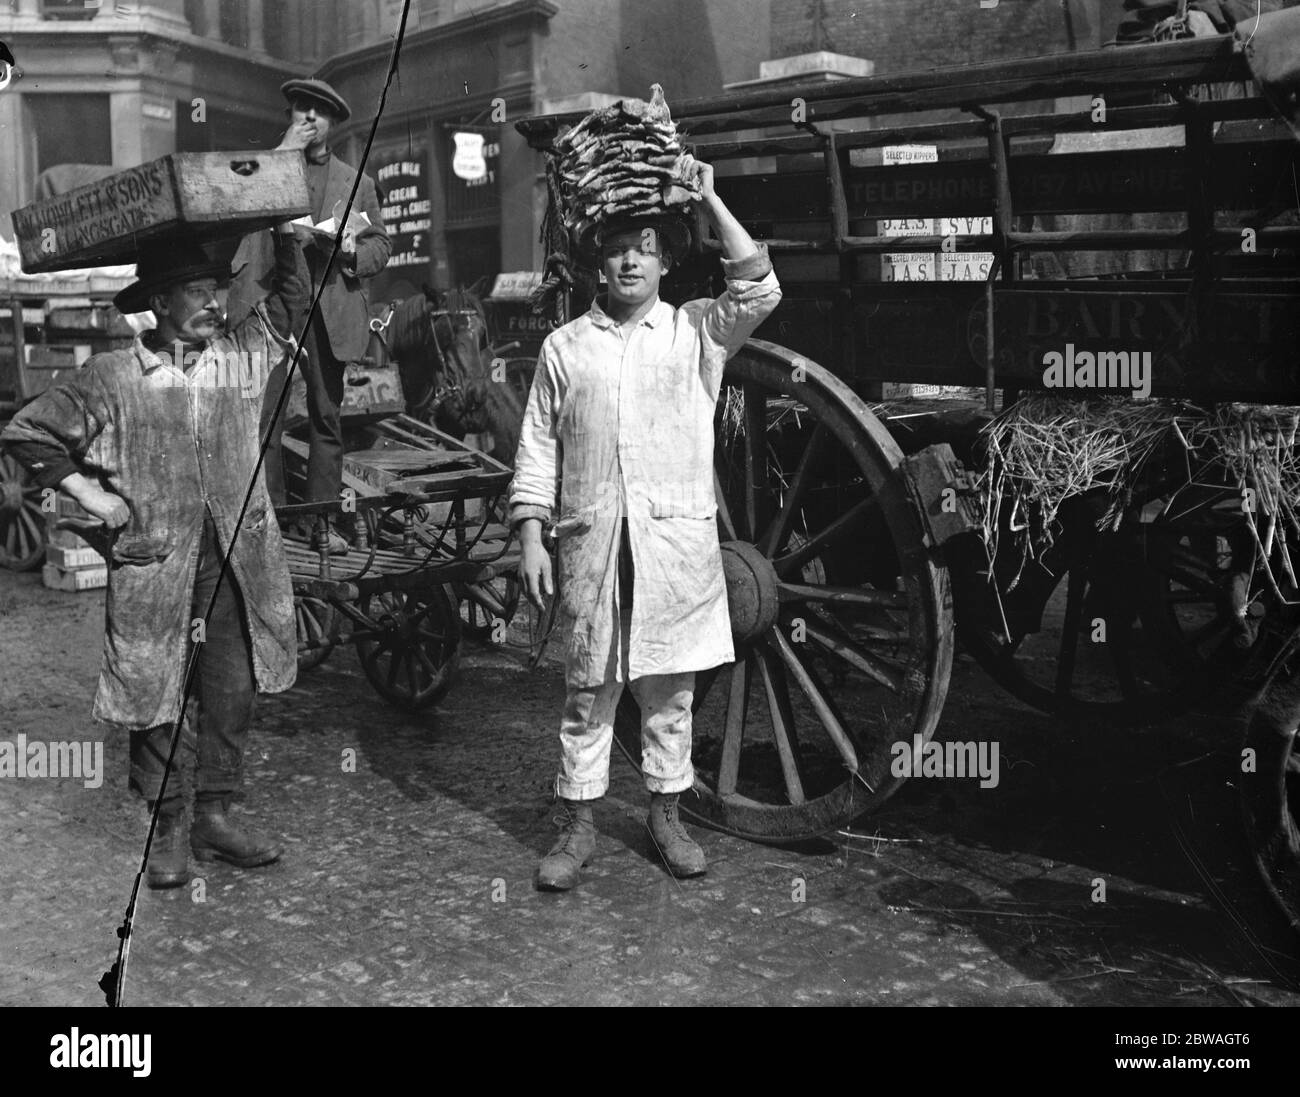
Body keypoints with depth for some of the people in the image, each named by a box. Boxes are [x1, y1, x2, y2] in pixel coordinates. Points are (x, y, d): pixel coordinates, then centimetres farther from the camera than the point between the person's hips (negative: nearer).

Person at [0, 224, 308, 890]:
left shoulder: (243, 356, 7)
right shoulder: (111, 377, -2)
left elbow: (291, 298, 15)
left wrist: (282, 229, 2)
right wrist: (87, 493, -1)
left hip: (237, 563, 3)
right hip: (153, 566, -3)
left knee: (233, 693, 7)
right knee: (153, 701, 5)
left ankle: (215, 815, 23)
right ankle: (165, 829, 20)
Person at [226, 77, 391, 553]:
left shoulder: (356, 183, 17)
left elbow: (381, 245, 16)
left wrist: (353, 250, -5)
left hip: (329, 311, 2)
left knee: (327, 416, 3)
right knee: (263, 415, -6)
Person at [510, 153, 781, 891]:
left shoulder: (697, 331, 7)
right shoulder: (565, 346, 9)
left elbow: (760, 291, -10)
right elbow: (538, 448, 8)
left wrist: (710, 199, -7)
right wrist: (531, 537, 0)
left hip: (677, 537, 0)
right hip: (592, 540, 0)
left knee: (670, 690, 9)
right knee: (590, 689, 6)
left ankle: (667, 816, 24)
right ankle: (580, 826, 17)